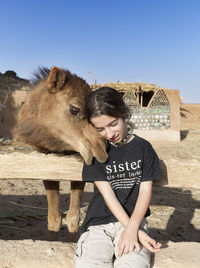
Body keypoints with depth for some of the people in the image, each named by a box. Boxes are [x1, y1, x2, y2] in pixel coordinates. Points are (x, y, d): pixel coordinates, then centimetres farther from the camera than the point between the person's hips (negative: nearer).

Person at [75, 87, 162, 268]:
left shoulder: (143, 147, 6)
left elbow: (146, 190, 0)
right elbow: (107, 193, -4)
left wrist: (132, 228, -17)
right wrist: (138, 232, -13)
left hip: (134, 219, 0)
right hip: (99, 221, 0)